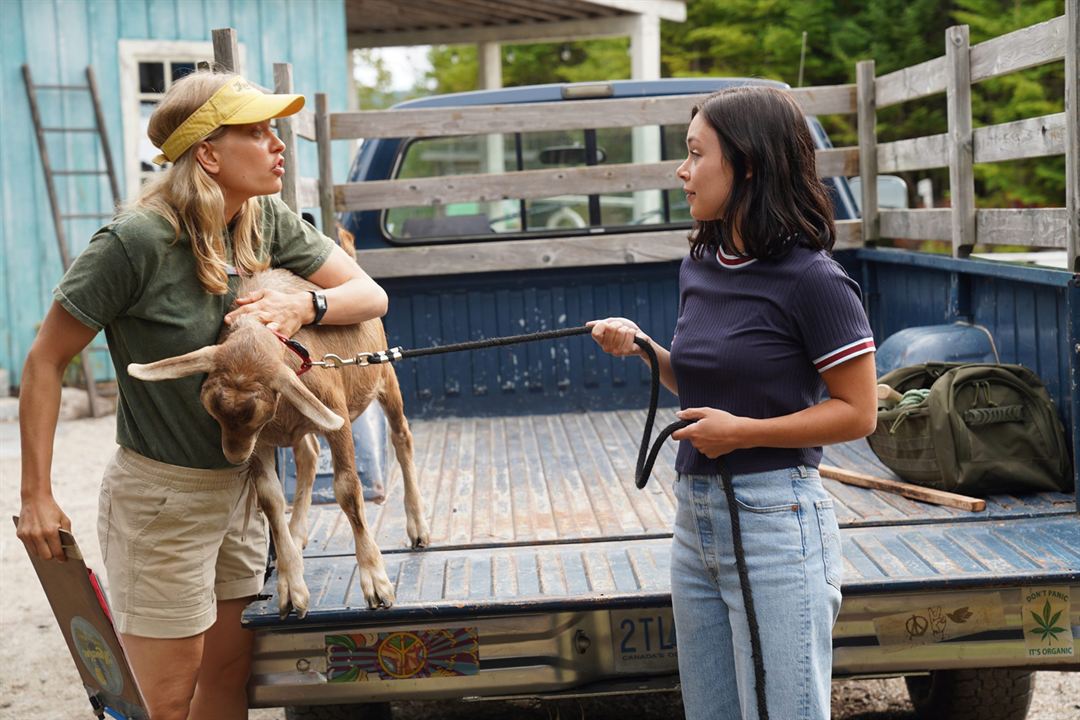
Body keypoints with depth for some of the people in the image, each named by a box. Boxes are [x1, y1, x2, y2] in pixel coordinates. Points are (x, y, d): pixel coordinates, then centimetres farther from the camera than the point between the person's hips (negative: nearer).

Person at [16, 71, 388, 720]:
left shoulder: (267, 221, -2)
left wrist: (303, 305, -20)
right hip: (161, 501, -6)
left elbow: (371, 295, 2)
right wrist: (37, 496, -13)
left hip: (240, 489, 6)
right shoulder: (137, 241, -21)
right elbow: (46, 361, -13)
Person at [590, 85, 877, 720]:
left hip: (774, 519, -7)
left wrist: (745, 431, -19)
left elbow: (857, 412, -12)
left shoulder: (812, 280, -15)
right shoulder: (701, 267, 7)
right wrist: (642, 347, 3)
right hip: (696, 513, 8)